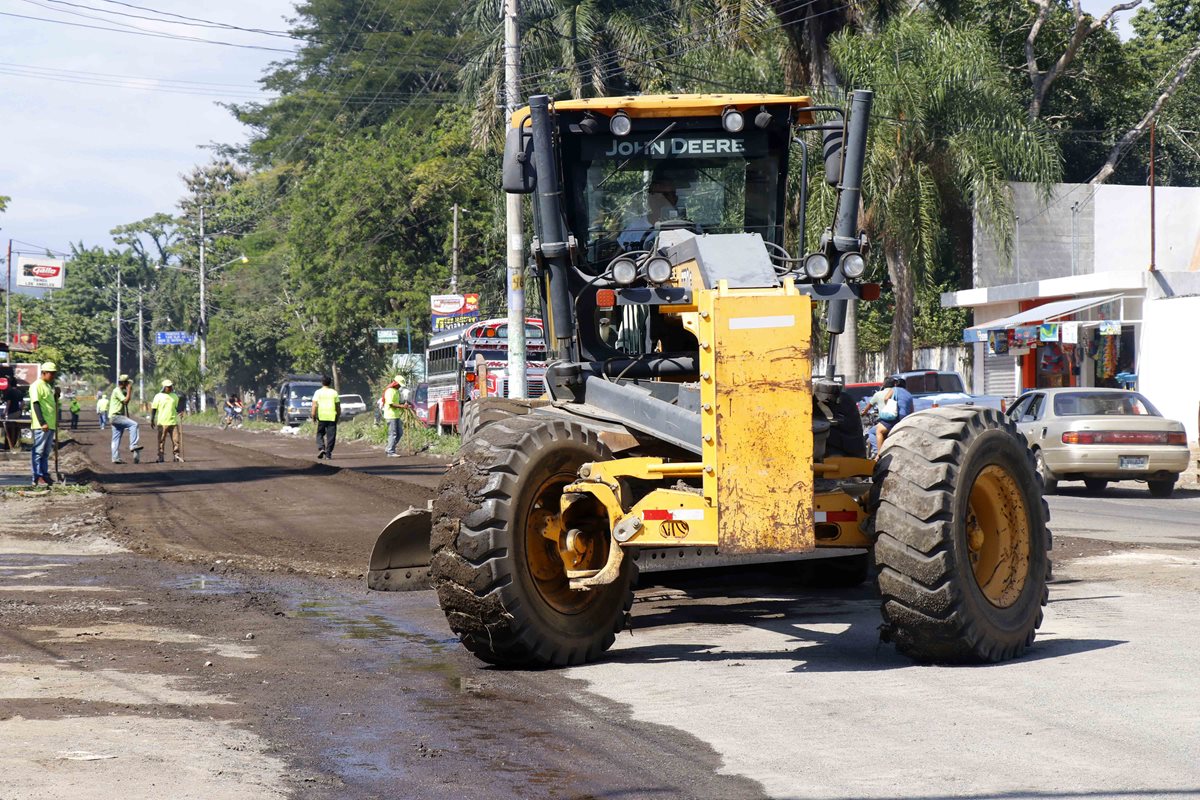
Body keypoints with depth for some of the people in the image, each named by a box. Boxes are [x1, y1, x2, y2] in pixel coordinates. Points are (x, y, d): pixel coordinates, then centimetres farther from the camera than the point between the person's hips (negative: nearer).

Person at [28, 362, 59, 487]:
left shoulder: (48, 386, 18)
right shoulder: (36, 385, -10)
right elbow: (36, 404, -17)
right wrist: (43, 423, -22)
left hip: (50, 425, 9)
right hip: (41, 425, -9)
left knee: (46, 453, 12)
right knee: (38, 452, -5)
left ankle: (44, 475, 16)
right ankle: (38, 477, -4)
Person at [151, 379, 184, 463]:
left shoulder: (174, 396, 12)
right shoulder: (158, 396, 0)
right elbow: (154, 409, 1)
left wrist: (180, 412, -3)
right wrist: (152, 420, -5)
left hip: (173, 422, 3)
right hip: (162, 423, -3)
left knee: (176, 440, -3)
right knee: (161, 441, 2)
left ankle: (177, 456, 2)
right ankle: (160, 457, 8)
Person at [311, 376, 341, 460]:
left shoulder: (318, 392, 2)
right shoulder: (334, 392, 5)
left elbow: (314, 405, -5)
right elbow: (338, 406, 6)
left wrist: (313, 416, 1)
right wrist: (338, 415, 16)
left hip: (321, 417, 0)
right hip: (332, 417, 0)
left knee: (320, 434, 12)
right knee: (330, 436, 4)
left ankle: (321, 448, -9)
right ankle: (328, 453, 1)